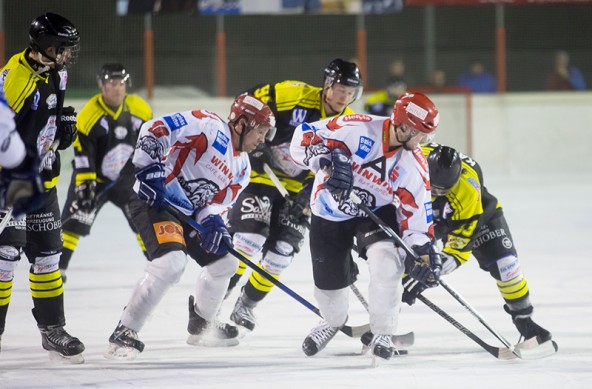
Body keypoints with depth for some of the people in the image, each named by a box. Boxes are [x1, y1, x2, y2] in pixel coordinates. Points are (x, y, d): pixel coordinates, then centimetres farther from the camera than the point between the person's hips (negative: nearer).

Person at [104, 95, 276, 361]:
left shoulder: (241, 169, 12)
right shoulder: (208, 126, -14)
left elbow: (216, 203, 7)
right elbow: (154, 130, -21)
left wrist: (213, 223, -15)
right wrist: (149, 168, -30)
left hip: (189, 213, 10)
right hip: (153, 200, -10)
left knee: (225, 262, 16)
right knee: (171, 262, -30)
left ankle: (201, 324, 39)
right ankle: (124, 333, -23)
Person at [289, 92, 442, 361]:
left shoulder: (414, 164, -14)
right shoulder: (357, 128, -27)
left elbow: (416, 208, -7)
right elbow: (304, 136, -26)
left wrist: (422, 248, -14)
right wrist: (326, 160, -43)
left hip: (376, 212, 1)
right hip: (331, 212, -1)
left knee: (387, 262, -24)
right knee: (330, 279, 6)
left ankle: (383, 332, -3)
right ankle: (333, 321, 44)